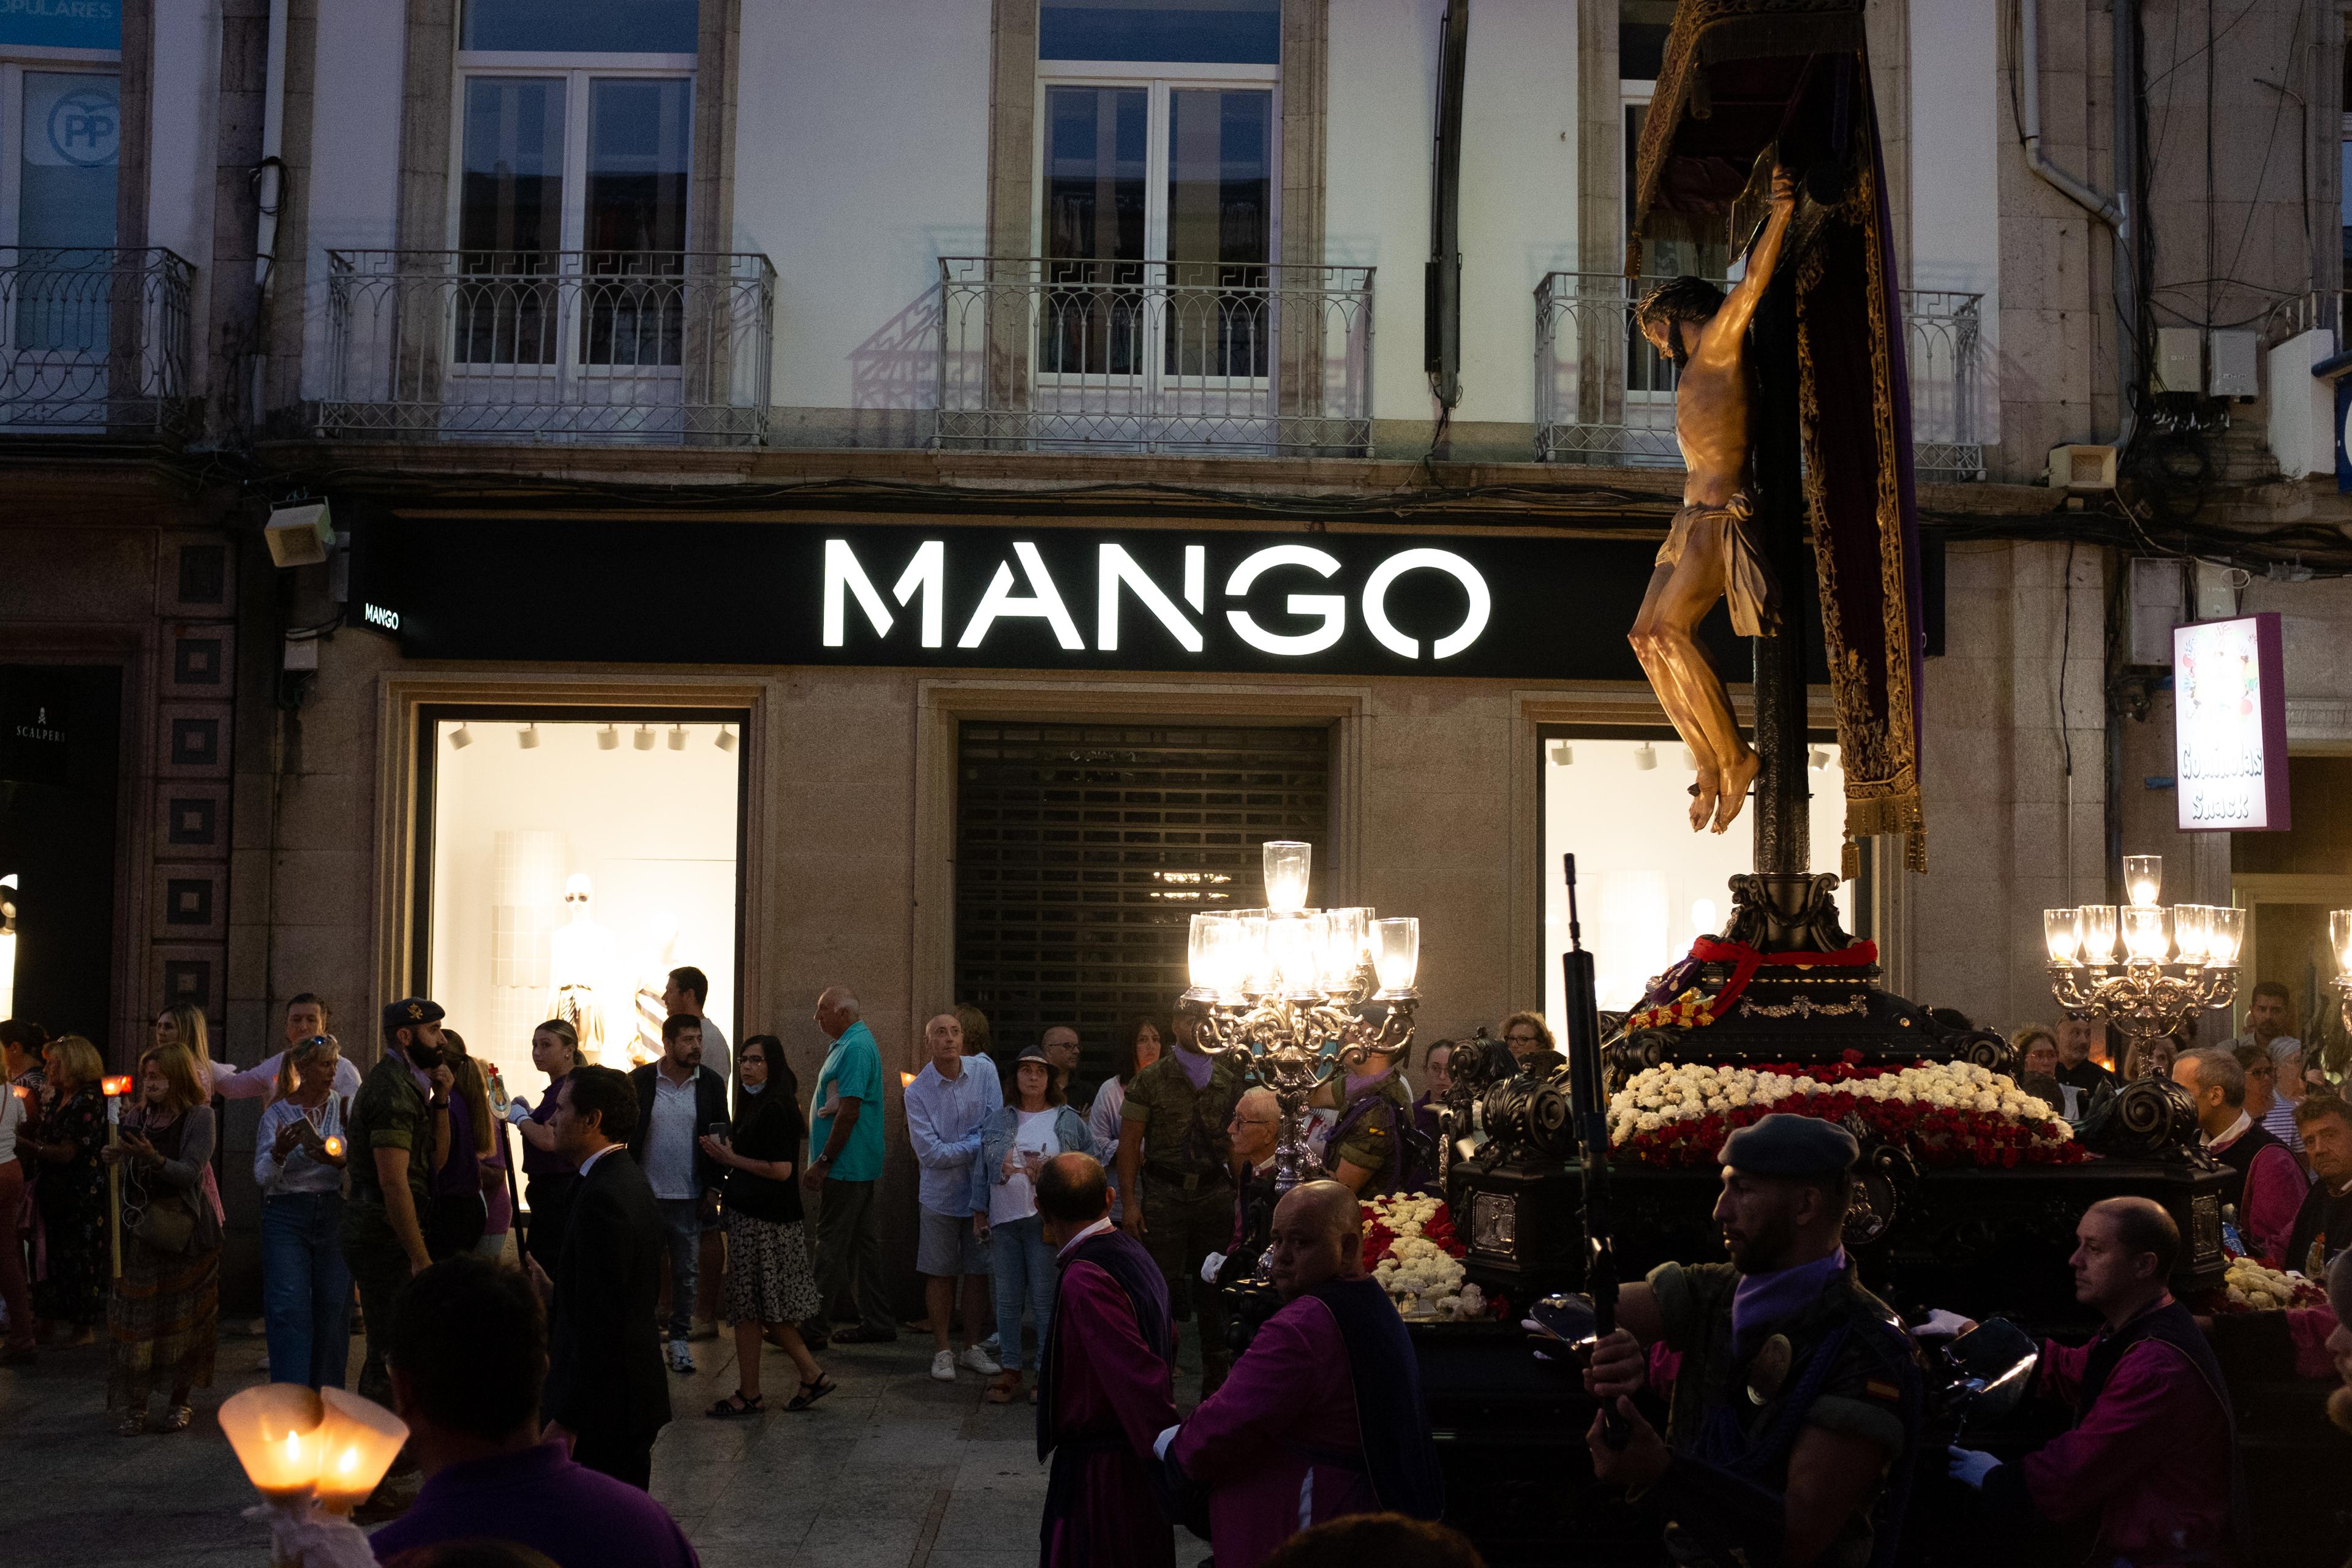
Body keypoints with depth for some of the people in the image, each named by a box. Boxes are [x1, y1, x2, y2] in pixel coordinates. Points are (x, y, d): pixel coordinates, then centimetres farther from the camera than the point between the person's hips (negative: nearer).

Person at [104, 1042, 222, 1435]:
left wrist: (154, 1159, -27)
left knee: (183, 1317, 1)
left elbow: (190, 1173, -12)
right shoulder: (135, 1119, 11)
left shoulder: (199, 1117, -2)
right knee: (136, 1314, -4)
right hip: (142, 1228, 3)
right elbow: (127, 1177, 10)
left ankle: (179, 1401, 13)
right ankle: (134, 1406, 1)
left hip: (186, 1230, -3)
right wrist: (113, 1160, -10)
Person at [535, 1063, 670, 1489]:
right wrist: (557, 1293, 15)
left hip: (608, 1407, -10)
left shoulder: (602, 1197, -21)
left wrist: (567, 1419, -20)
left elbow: (599, 1320, -23)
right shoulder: (629, 1179, 11)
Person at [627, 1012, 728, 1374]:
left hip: (690, 1196, 1)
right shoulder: (640, 1081, -3)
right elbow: (623, 1133, 0)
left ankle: (679, 1338, 17)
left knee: (687, 1272, 6)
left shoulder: (711, 1084, 2)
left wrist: (713, 1188, 0)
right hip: (645, 1194, -1)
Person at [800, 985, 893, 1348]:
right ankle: (877, 1323, 16)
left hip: (847, 1167, -10)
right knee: (864, 1245, 12)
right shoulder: (856, 1043, 17)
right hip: (864, 1167, 10)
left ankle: (816, 1328, -1)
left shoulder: (855, 1048, -17)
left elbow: (848, 1111, -22)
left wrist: (823, 1162, -20)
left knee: (832, 1248, -5)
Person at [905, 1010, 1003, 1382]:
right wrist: (978, 1145, -16)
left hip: (981, 1190, 2)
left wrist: (957, 1148, -18)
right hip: (940, 1194, -2)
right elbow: (930, 1154, -15)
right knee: (941, 1274, 6)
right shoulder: (917, 1092, -11)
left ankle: (972, 1347, 22)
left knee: (979, 1271, 9)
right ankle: (942, 1349, 19)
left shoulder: (984, 1070, -4)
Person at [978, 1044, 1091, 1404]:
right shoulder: (999, 1120, 13)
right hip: (1003, 1221, 3)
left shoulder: (1068, 1121, 4)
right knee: (1007, 1299, 6)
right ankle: (1009, 1371, 13)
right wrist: (980, 1212, 8)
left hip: (1046, 1221, -3)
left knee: (1044, 1299, -2)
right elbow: (982, 1168, 14)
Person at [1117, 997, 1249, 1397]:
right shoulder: (1151, 1079, -1)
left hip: (1215, 1193, 3)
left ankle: (1216, 1387, 21)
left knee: (1215, 1290, 8)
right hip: (1165, 1195, -3)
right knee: (1162, 1289, -2)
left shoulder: (1229, 1079, 8)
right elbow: (1129, 1142, -1)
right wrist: (1128, 1201, -6)